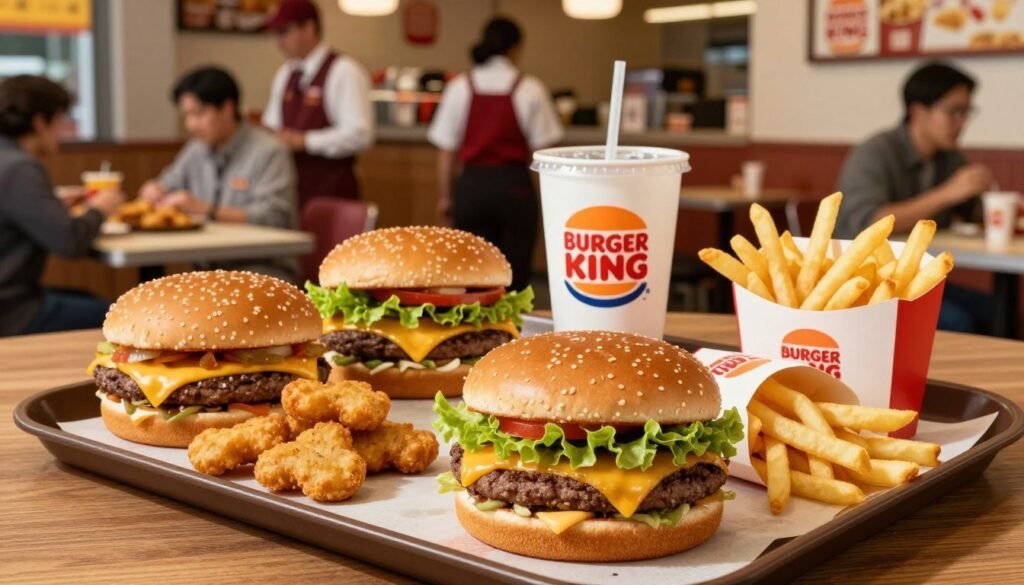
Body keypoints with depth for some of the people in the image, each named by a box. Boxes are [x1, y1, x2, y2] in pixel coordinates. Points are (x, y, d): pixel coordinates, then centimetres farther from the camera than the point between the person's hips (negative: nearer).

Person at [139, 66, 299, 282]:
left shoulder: (268, 152, -9)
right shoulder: (197, 150, 15)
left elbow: (272, 217, -19)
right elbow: (167, 184, 29)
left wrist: (206, 210, -23)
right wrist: (154, 190, 4)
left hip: (264, 267, -6)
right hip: (210, 268, 6)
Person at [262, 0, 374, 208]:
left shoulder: (344, 72, -9)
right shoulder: (284, 74, 14)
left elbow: (359, 134, -17)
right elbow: (273, 123, 23)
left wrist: (304, 140, -20)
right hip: (290, 188, 6)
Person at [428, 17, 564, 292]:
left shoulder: (460, 87, 2)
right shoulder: (529, 89, -4)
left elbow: (447, 150, 4)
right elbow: (541, 150, -4)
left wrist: (444, 196, 13)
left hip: (471, 186, 2)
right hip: (514, 186, -2)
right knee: (514, 276, 4)